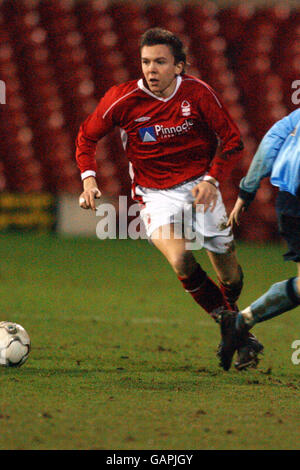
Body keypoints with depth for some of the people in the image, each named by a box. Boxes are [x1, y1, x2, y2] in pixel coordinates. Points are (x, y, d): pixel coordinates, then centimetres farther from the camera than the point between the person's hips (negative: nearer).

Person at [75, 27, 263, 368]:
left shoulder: (197, 93, -10)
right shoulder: (122, 99, -12)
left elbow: (232, 140, 1)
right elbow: (87, 136, 4)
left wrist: (212, 180, -14)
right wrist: (88, 178, -11)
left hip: (199, 184, 1)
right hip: (154, 194, -1)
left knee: (230, 277, 4)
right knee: (181, 261, -27)